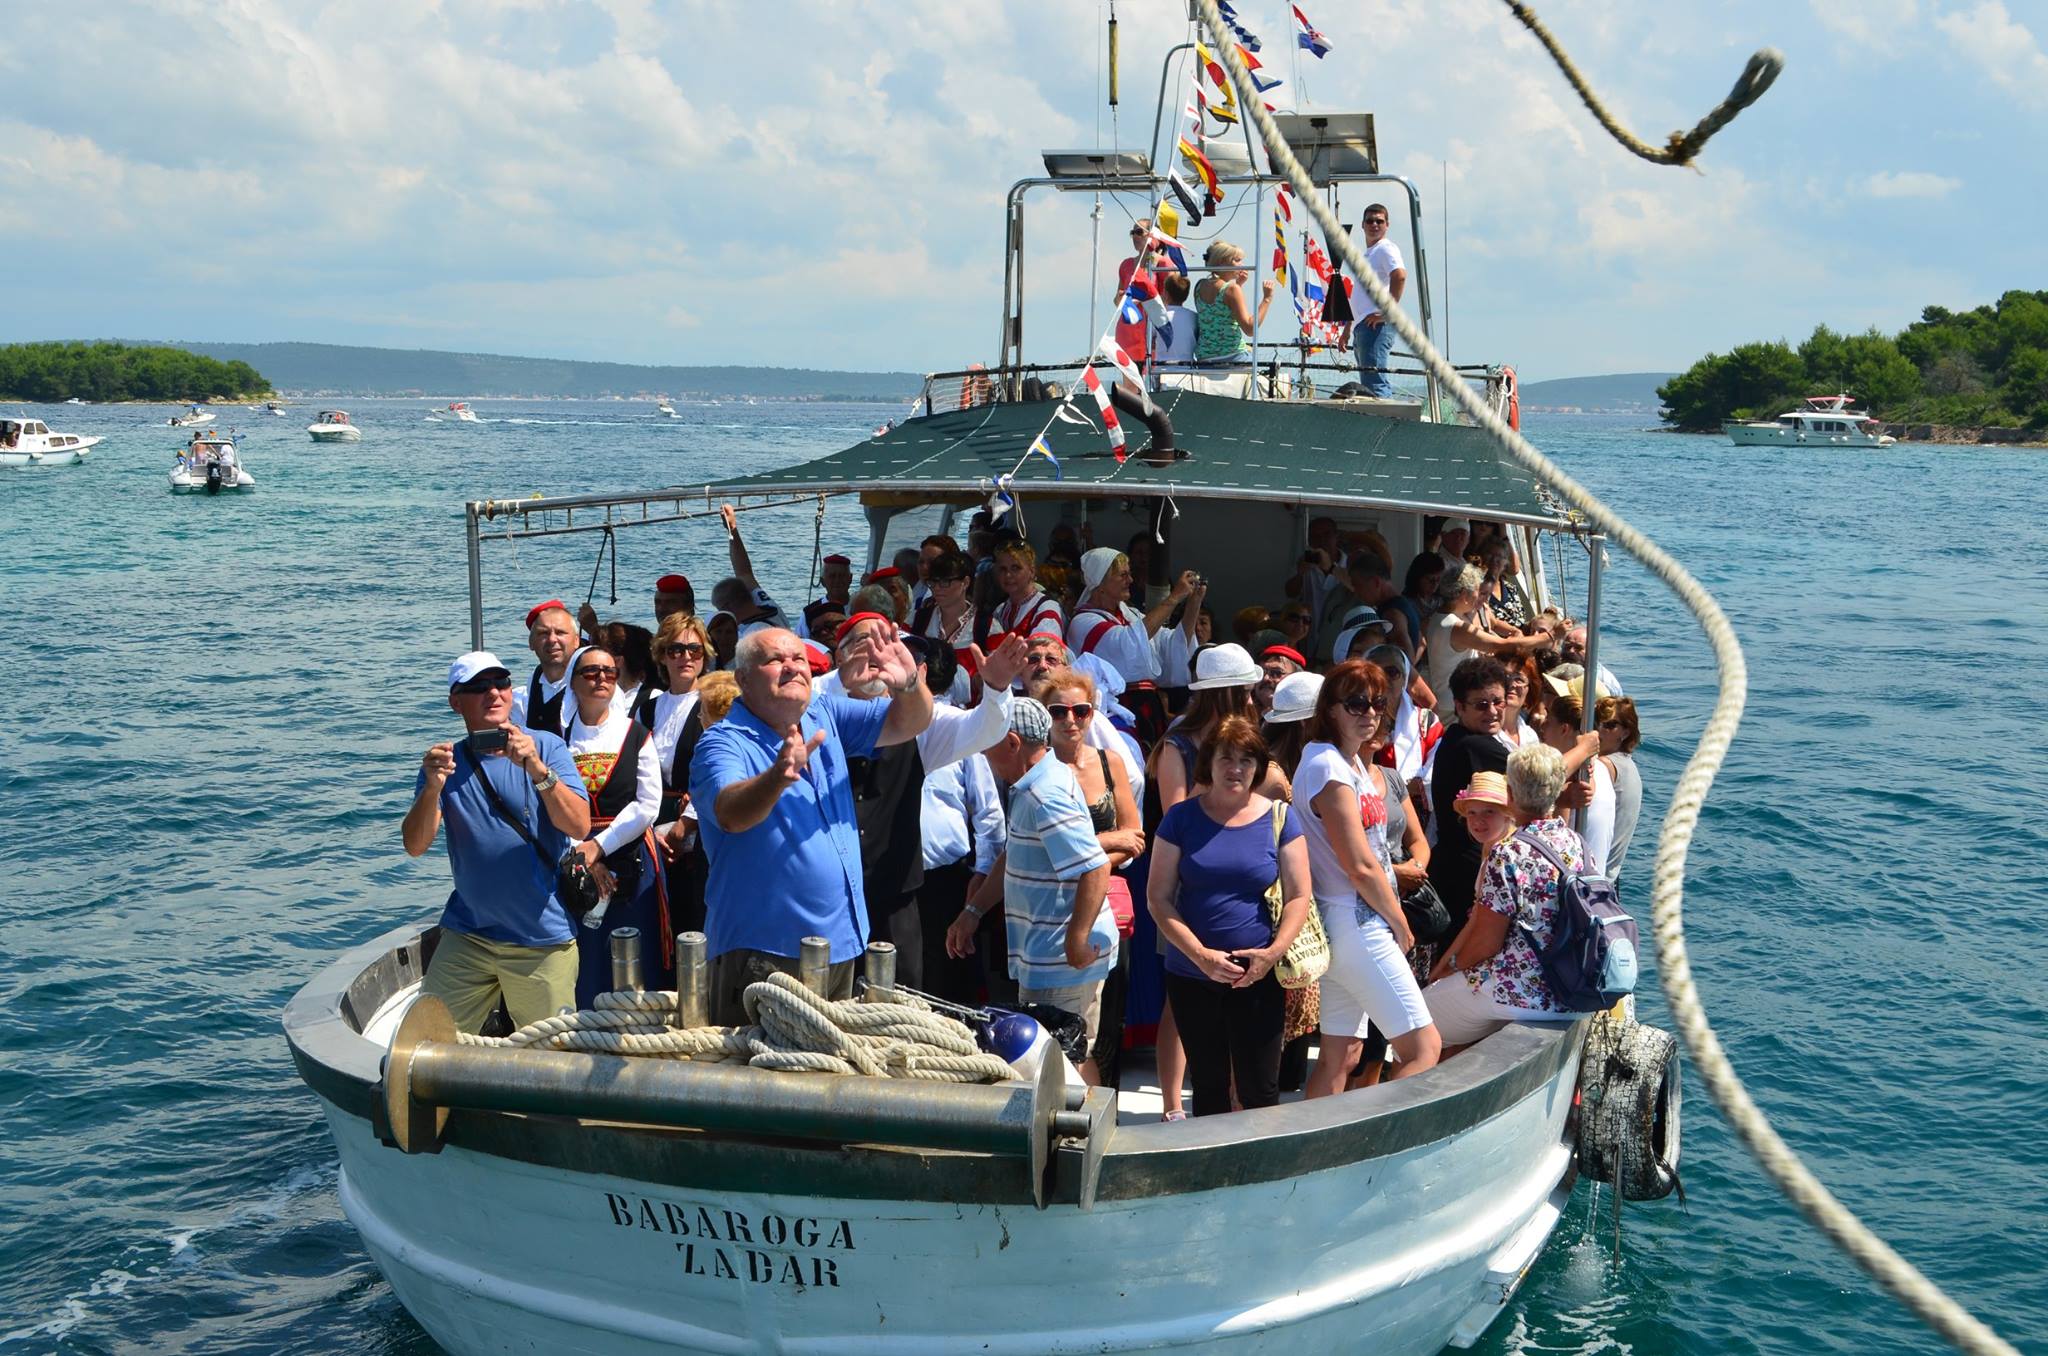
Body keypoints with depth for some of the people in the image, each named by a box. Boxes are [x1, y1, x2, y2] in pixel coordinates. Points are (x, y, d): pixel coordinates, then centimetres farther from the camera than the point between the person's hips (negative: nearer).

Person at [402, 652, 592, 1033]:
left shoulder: (546, 747, -4)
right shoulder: (447, 760, 3)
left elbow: (579, 826, -17)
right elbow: (415, 845, -8)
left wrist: (537, 769, -30)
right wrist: (432, 787, -26)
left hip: (543, 939, -2)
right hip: (467, 933, 2)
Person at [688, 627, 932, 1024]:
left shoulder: (826, 716, 7)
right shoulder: (723, 744, -13)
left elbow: (908, 724, 2)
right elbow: (731, 814, -32)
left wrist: (909, 684, -21)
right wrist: (779, 775, -52)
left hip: (839, 942, 7)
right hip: (761, 951, -6)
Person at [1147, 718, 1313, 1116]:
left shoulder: (1280, 817, 2)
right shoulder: (1182, 818, 2)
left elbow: (1298, 896, 2)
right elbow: (1158, 898, -1)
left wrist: (1274, 952, -13)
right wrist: (1201, 955, -12)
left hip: (1258, 978, -1)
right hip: (1191, 976, 1)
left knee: (1260, 1091, 0)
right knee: (1208, 1087, 10)